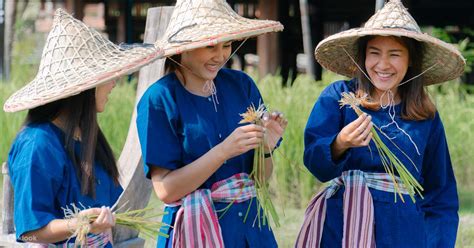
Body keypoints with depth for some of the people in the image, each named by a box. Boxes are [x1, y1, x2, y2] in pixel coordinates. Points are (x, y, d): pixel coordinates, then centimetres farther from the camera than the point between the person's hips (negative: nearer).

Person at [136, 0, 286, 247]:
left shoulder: (241, 85, 1)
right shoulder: (159, 99, -11)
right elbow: (165, 190, -17)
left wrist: (266, 147, -16)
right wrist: (224, 150, -24)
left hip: (251, 226, 4)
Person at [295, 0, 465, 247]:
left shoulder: (427, 118, 5)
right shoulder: (337, 97, -1)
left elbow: (441, 194, 10)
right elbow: (314, 162, -12)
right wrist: (340, 144, -31)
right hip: (342, 225, -1)